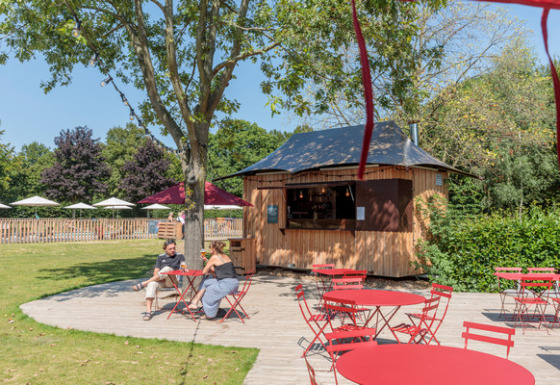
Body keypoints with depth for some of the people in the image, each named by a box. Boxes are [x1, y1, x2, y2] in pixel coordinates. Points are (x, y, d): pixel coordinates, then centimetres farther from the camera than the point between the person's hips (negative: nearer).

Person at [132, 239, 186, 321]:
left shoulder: (179, 256, 12)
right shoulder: (160, 257, 16)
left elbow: (184, 266, -2)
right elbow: (156, 272, 10)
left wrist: (185, 269, -26)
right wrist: (160, 279, -10)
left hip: (173, 281, -2)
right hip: (161, 281, 2)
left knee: (167, 269, -33)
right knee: (152, 284, -32)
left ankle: (143, 284, -26)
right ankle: (148, 312, -38)